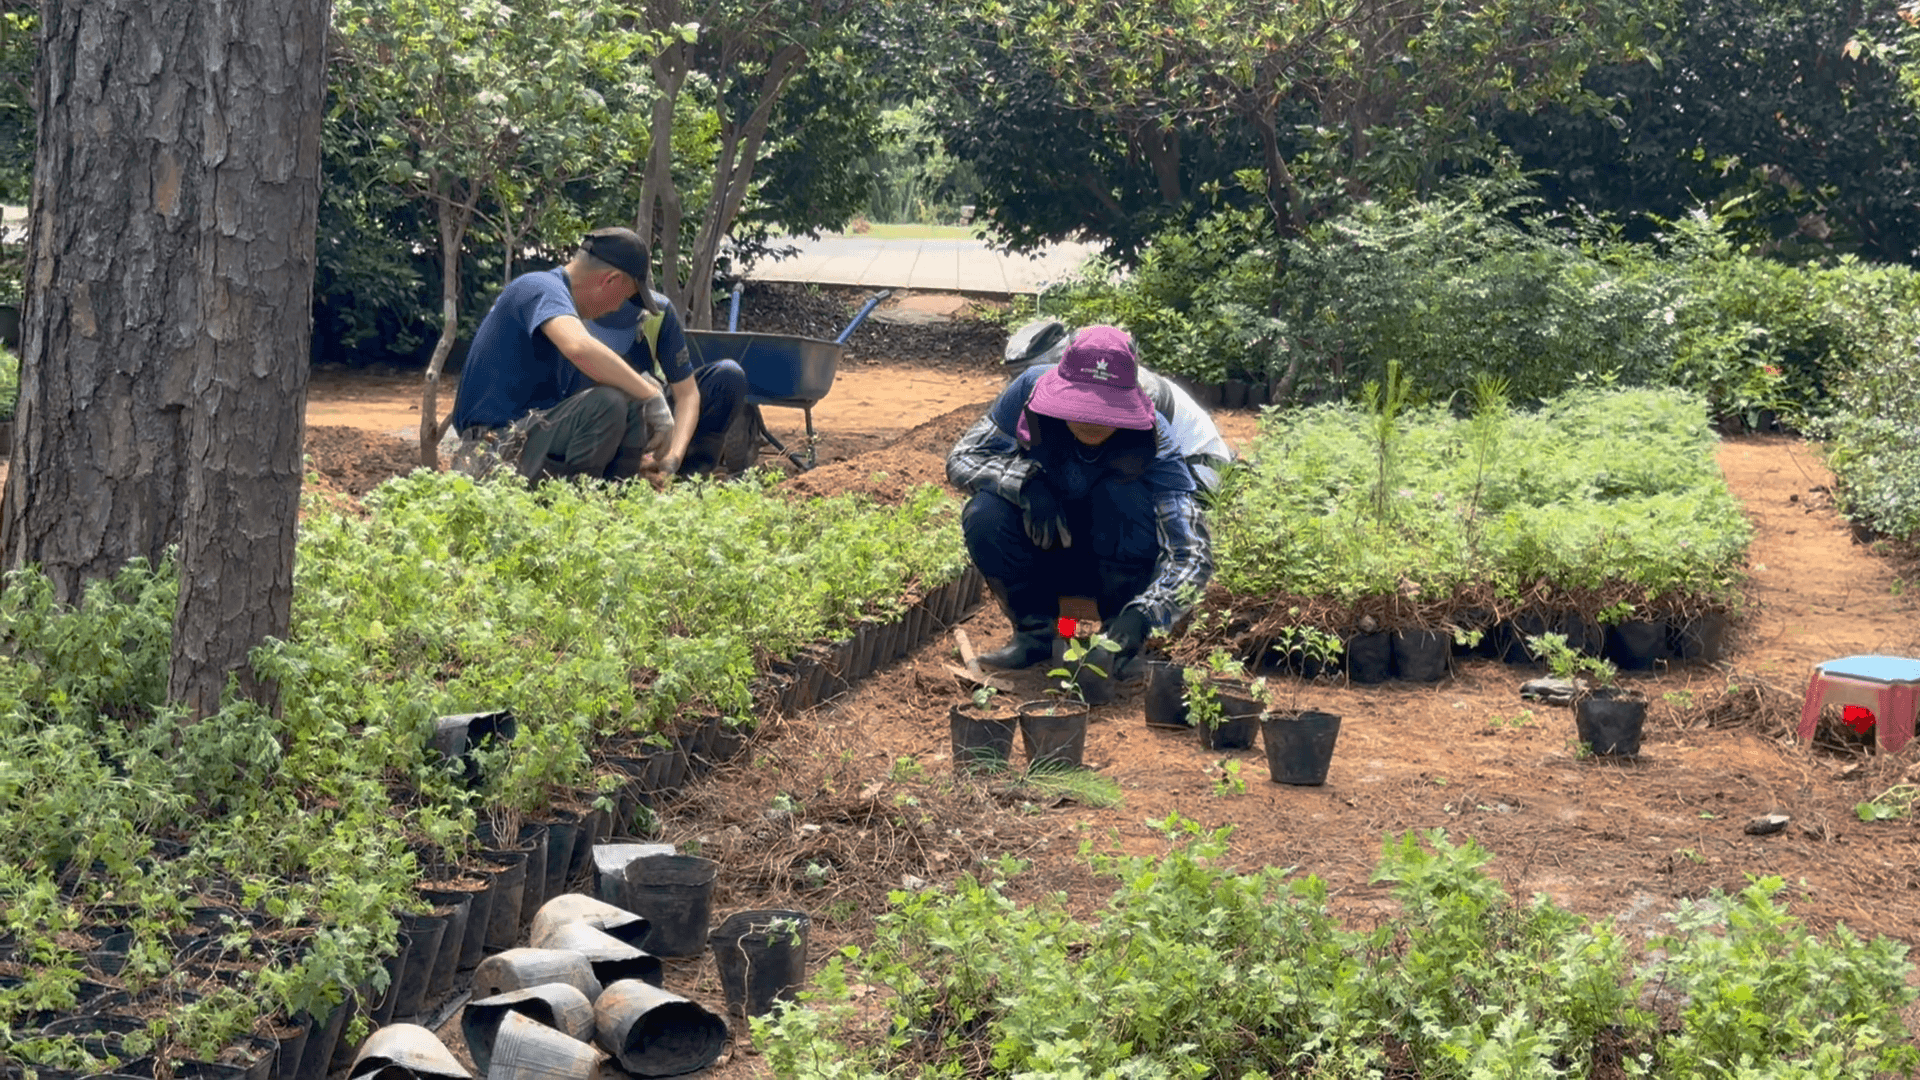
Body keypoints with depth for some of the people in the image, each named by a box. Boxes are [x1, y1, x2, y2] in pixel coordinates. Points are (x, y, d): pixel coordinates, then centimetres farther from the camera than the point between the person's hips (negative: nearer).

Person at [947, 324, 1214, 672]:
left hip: (1119, 562, -1)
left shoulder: (1150, 442, -27)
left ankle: (1119, 637, -14)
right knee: (984, 514, -29)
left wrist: (1142, 614, -51)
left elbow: (1192, 553, -33)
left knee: (1124, 492, -32)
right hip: (1040, 557, 2)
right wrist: (1026, 481, -35)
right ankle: (1035, 631, -7)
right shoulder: (1030, 390, -22)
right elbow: (962, 457, -15)